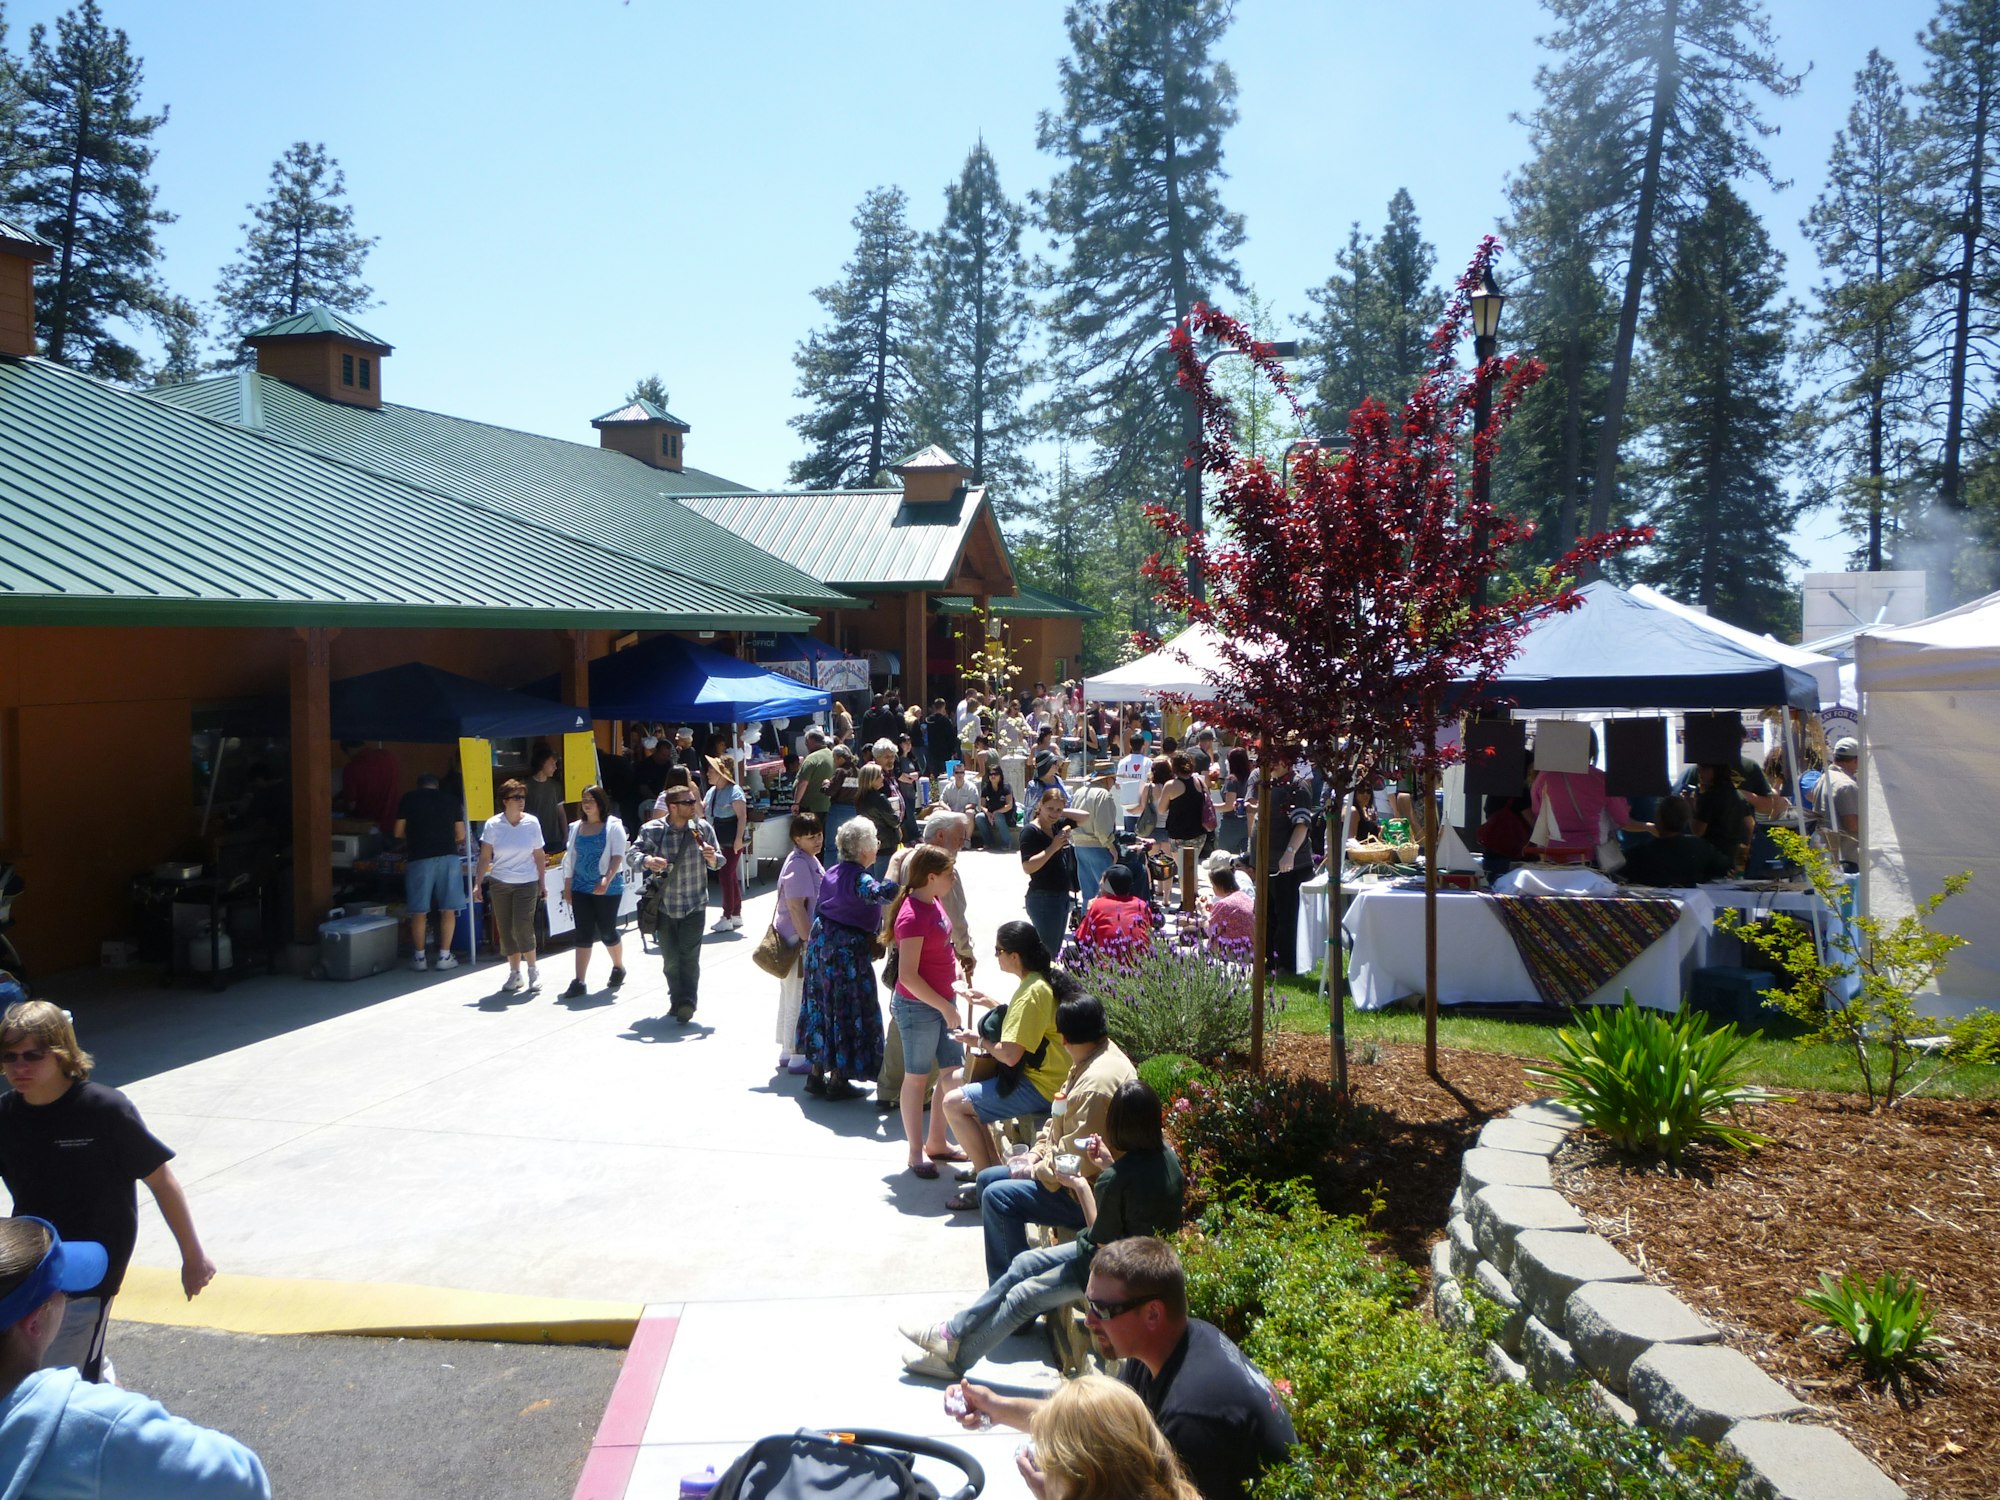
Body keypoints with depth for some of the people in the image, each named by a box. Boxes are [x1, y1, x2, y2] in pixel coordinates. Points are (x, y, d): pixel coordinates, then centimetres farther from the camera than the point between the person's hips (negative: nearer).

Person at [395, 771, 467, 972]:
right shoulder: (450, 800, 13)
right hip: (448, 856, 1)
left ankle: (420, 958, 11)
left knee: (419, 912, 6)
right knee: (448, 910, 7)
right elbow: (461, 835, 13)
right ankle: (444, 957, 8)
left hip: (419, 857, -1)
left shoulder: (408, 799, 9)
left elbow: (399, 832, 10)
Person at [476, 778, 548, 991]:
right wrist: (478, 883, -9)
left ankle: (532, 970, 6)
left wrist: (542, 883, 5)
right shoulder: (493, 825, -5)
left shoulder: (532, 823, -3)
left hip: (526, 883, -1)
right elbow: (485, 857, -3)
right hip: (499, 884, 1)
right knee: (505, 930, 6)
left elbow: (539, 856, 4)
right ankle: (515, 972, 20)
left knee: (522, 927, -11)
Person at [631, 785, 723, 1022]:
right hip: (664, 905, 0)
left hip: (694, 905, 0)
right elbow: (634, 853, -7)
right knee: (670, 958, 8)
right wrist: (647, 861, -29)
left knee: (689, 956, -10)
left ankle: (687, 1002, -8)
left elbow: (718, 862, 4)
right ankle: (676, 999, 25)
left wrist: (712, 858, -19)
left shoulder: (702, 828, -1)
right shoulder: (652, 830, -6)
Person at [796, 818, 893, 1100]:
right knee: (848, 1012, 2)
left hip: (821, 942, 9)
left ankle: (817, 1073, 23)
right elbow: (882, 893, -41)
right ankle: (838, 1081, 10)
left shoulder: (832, 872, 8)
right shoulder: (859, 878, -19)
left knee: (822, 1007, 15)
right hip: (848, 950, -9)